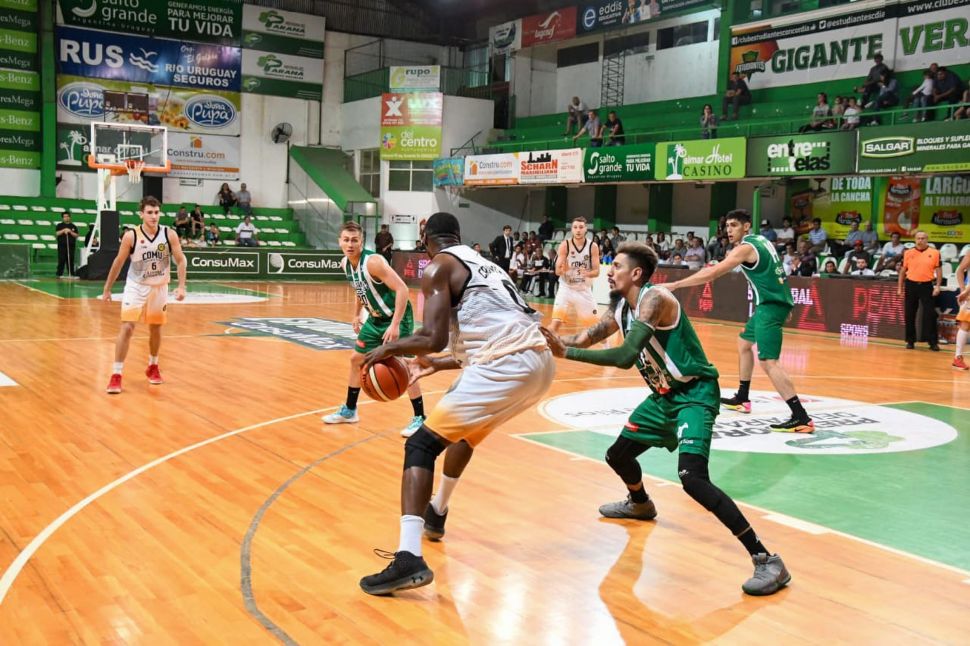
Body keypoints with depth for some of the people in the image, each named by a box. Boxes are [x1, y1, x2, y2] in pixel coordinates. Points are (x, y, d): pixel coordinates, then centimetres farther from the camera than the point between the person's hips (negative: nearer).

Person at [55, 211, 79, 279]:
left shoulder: (73, 226, 13)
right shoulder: (59, 225, 9)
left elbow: (76, 235, 5)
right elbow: (56, 234, -3)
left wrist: (70, 232, -9)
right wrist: (63, 230, -12)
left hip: (71, 246, 2)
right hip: (62, 246, -2)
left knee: (71, 261, 0)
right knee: (61, 260, -6)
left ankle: (71, 274, 2)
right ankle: (59, 274, -4)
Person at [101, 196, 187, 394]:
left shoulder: (169, 235, -12)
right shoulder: (131, 236, -15)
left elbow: (181, 261, -4)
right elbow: (118, 263, -3)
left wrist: (181, 286, -16)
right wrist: (107, 289, 2)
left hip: (159, 288, 2)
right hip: (135, 287, -2)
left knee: (156, 329, 13)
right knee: (127, 328, -11)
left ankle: (153, 368, 35)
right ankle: (116, 375, -6)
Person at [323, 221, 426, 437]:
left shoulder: (373, 261, -27)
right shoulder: (345, 264, -2)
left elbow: (402, 289, -31)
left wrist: (395, 325, -34)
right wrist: (357, 314, 19)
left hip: (397, 317, -9)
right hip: (376, 318, 9)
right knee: (356, 359, 14)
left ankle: (420, 418, 0)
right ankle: (349, 411, 29)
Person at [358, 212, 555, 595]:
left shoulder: (439, 266, 4)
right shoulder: (485, 266, 30)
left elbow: (435, 338, -9)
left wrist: (391, 348, 9)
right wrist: (437, 364, 41)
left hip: (507, 366, -9)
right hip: (540, 359, 9)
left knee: (421, 445, -3)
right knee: (466, 428, 34)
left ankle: (409, 558, -17)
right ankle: (436, 515, 48)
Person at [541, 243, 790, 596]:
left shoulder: (655, 299, -24)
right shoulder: (621, 307, 5)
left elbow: (626, 356, -33)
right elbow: (587, 338, 16)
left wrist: (567, 352, -30)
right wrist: (555, 342, -1)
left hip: (695, 394, -10)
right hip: (665, 394, 10)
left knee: (692, 477, -27)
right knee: (618, 454, 22)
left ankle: (767, 560, -22)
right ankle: (640, 504, 56)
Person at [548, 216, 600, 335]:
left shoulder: (593, 246, -6)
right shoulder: (564, 245, -11)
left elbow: (596, 271, -5)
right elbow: (557, 271, -10)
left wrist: (587, 273, -27)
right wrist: (563, 269, -33)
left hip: (584, 289, 2)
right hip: (566, 288, -2)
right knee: (555, 323, -13)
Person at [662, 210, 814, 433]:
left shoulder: (745, 248, -12)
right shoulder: (761, 240, 14)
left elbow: (712, 274, -19)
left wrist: (675, 285, -16)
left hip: (771, 305, -10)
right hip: (772, 303, 10)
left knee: (768, 362, -17)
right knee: (744, 343, 25)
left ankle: (801, 418, -24)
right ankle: (742, 399, 34)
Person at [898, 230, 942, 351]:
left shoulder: (934, 253, 1)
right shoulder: (908, 253, 5)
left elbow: (938, 270, 2)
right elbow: (903, 271, 9)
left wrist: (937, 286, -7)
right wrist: (900, 288, 6)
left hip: (927, 286, -2)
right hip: (911, 285, 2)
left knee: (930, 314, -3)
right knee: (909, 315, 5)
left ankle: (933, 342, 2)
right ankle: (910, 341, 15)